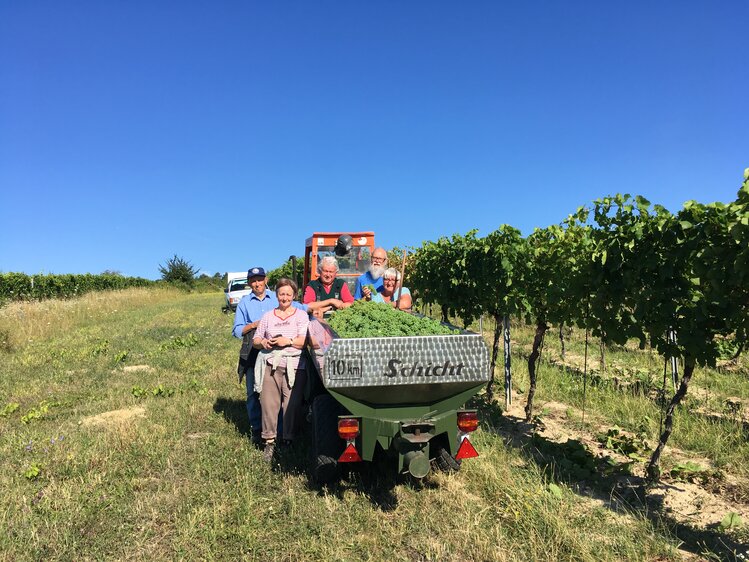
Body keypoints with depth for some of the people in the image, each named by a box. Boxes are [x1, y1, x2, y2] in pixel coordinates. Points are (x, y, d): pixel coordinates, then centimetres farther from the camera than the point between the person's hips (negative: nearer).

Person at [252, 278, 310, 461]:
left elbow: (304, 341, -1)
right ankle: (269, 441, 11)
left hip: (294, 366, -2)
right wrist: (263, 342, -5)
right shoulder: (268, 316, 18)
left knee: (292, 405, -6)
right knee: (268, 404, 0)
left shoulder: (301, 315, 10)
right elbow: (255, 340, 17)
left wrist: (288, 341, -17)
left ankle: (289, 440, 6)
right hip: (270, 365, 3)